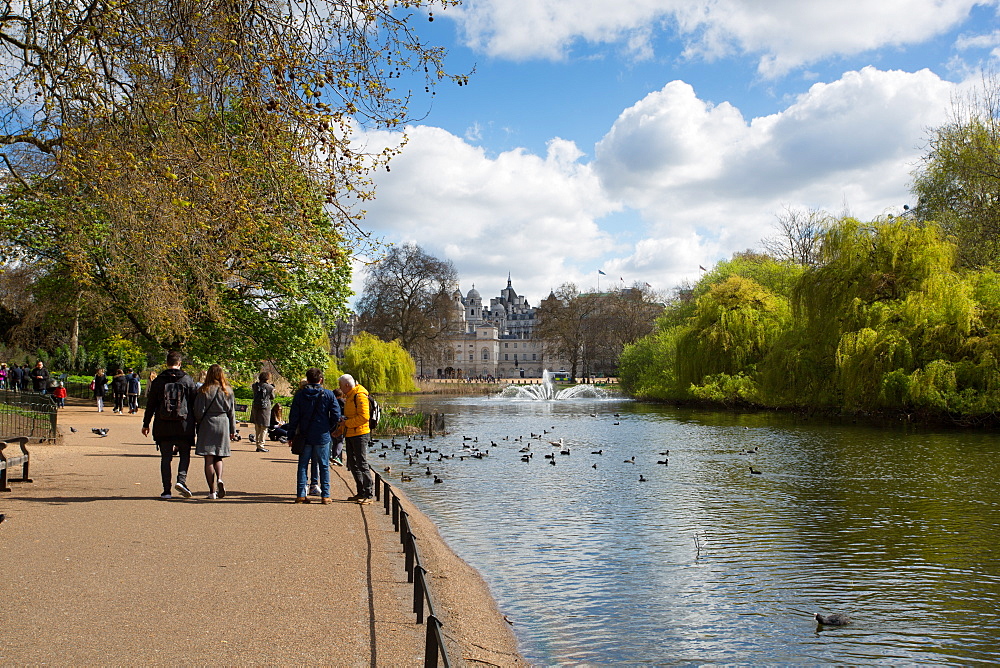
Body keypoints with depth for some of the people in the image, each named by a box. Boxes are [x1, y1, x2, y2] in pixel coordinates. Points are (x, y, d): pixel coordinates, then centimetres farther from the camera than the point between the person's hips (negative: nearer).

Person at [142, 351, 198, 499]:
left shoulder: (158, 381, 2)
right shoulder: (187, 380, 0)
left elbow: (150, 405, 5)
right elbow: (194, 403, 2)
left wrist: (146, 424, 14)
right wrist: (195, 423, 12)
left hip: (163, 427, 1)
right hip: (184, 426, -1)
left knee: (165, 458, 6)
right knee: (185, 454, 12)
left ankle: (166, 490, 5)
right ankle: (181, 479, -9)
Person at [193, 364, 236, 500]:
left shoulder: (204, 390, -4)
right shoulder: (227, 390, 4)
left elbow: (198, 411, -5)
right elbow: (232, 412, 8)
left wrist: (198, 425, 10)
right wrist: (233, 430, 14)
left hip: (207, 425, -2)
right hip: (223, 424, 2)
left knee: (209, 458, 1)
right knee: (218, 457, 15)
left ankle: (212, 491, -1)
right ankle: (219, 479, -11)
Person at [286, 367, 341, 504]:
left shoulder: (300, 395, 0)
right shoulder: (328, 394, -3)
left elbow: (293, 416, 1)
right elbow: (336, 415, -5)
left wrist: (291, 434, 7)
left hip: (305, 436, 1)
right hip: (322, 436, -1)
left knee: (303, 465, 9)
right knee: (324, 466, 6)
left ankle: (300, 494, 7)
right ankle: (325, 495, 5)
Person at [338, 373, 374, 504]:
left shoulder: (360, 396, -15)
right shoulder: (349, 396, 17)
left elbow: (363, 417, -23)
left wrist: (347, 423, -18)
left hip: (360, 435, -10)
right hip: (350, 435, 10)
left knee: (362, 464, -8)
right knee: (352, 465, 13)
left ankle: (369, 494, -3)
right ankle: (361, 492, 20)